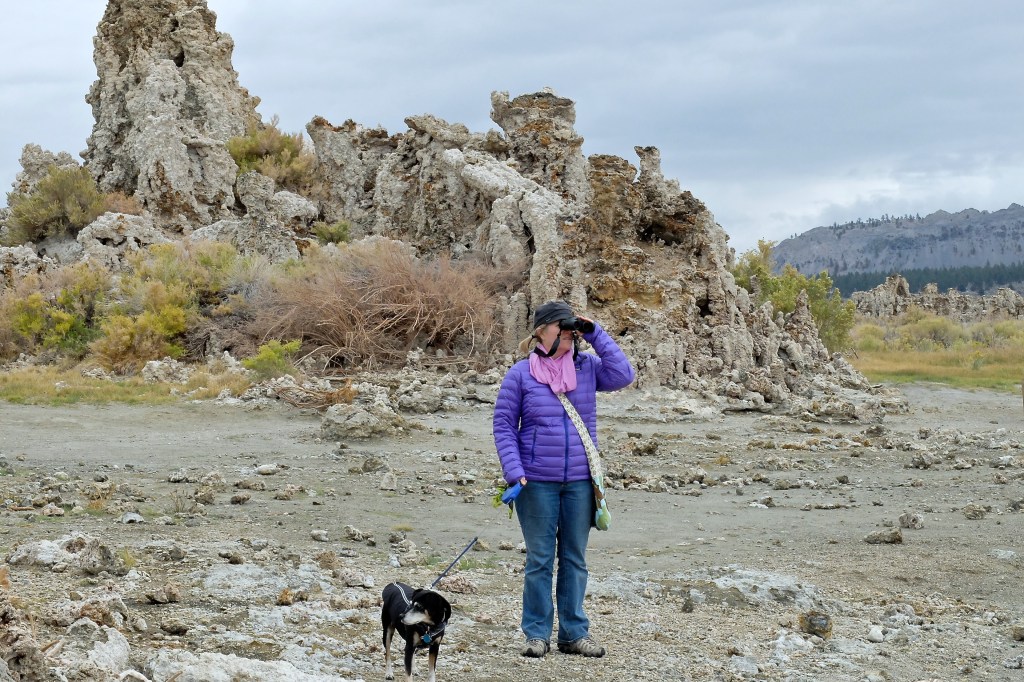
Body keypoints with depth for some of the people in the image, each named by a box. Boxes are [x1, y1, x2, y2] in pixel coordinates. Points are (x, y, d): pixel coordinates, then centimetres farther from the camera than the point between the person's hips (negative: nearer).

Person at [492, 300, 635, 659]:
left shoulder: (587, 367, 3)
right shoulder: (521, 374, -4)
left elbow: (623, 375, -10)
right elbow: (504, 425, -1)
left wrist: (595, 334, -8)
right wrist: (513, 470, -12)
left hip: (580, 481, 3)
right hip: (537, 482, -3)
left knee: (575, 558, 10)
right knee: (539, 559, 4)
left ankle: (574, 632, 18)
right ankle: (537, 633, 14)